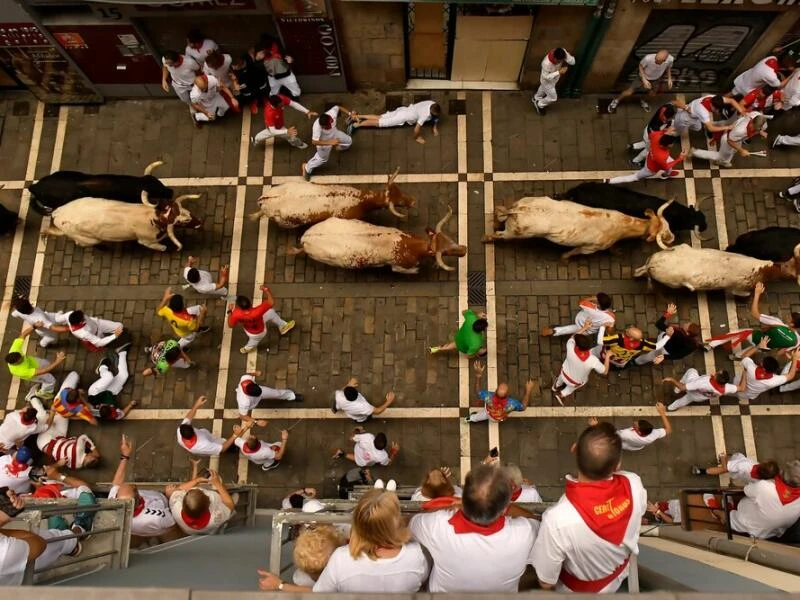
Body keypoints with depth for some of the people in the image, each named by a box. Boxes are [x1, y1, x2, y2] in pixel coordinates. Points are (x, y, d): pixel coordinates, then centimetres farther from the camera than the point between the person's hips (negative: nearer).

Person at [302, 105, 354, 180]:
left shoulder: (332, 113, -37)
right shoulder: (317, 126, -49)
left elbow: (338, 107, -12)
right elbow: (314, 142, -48)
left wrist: (350, 114, -17)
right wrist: (330, 142, -53)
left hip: (334, 133, 5)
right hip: (323, 141, -5)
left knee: (348, 141, 26)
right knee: (322, 158, 18)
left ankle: (339, 147, 63)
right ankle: (307, 167, 45)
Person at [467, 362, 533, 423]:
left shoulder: (488, 397, -46)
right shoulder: (512, 403, -47)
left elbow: (478, 391, -23)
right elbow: (523, 406, -24)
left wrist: (478, 375, -25)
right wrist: (528, 391, -26)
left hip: (488, 414, 0)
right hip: (502, 419, 0)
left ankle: (472, 418, 66)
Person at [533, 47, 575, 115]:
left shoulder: (562, 53, -31)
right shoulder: (546, 63, -47)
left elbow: (572, 62, -27)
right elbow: (546, 77, -32)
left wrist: (566, 56, -44)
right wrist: (559, 72, -39)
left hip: (554, 78, 7)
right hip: (547, 81, -7)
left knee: (543, 89, 34)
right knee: (553, 97, 13)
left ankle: (536, 99, 66)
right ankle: (539, 105, 41)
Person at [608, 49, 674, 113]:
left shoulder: (670, 59, -32)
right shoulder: (648, 58, -42)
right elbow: (641, 66, -20)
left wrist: (669, 79, -9)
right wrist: (644, 80, -26)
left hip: (656, 79, 3)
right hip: (644, 77, -3)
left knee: (652, 95, 17)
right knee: (629, 92, 3)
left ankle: (643, 101, 52)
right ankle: (616, 100, 31)